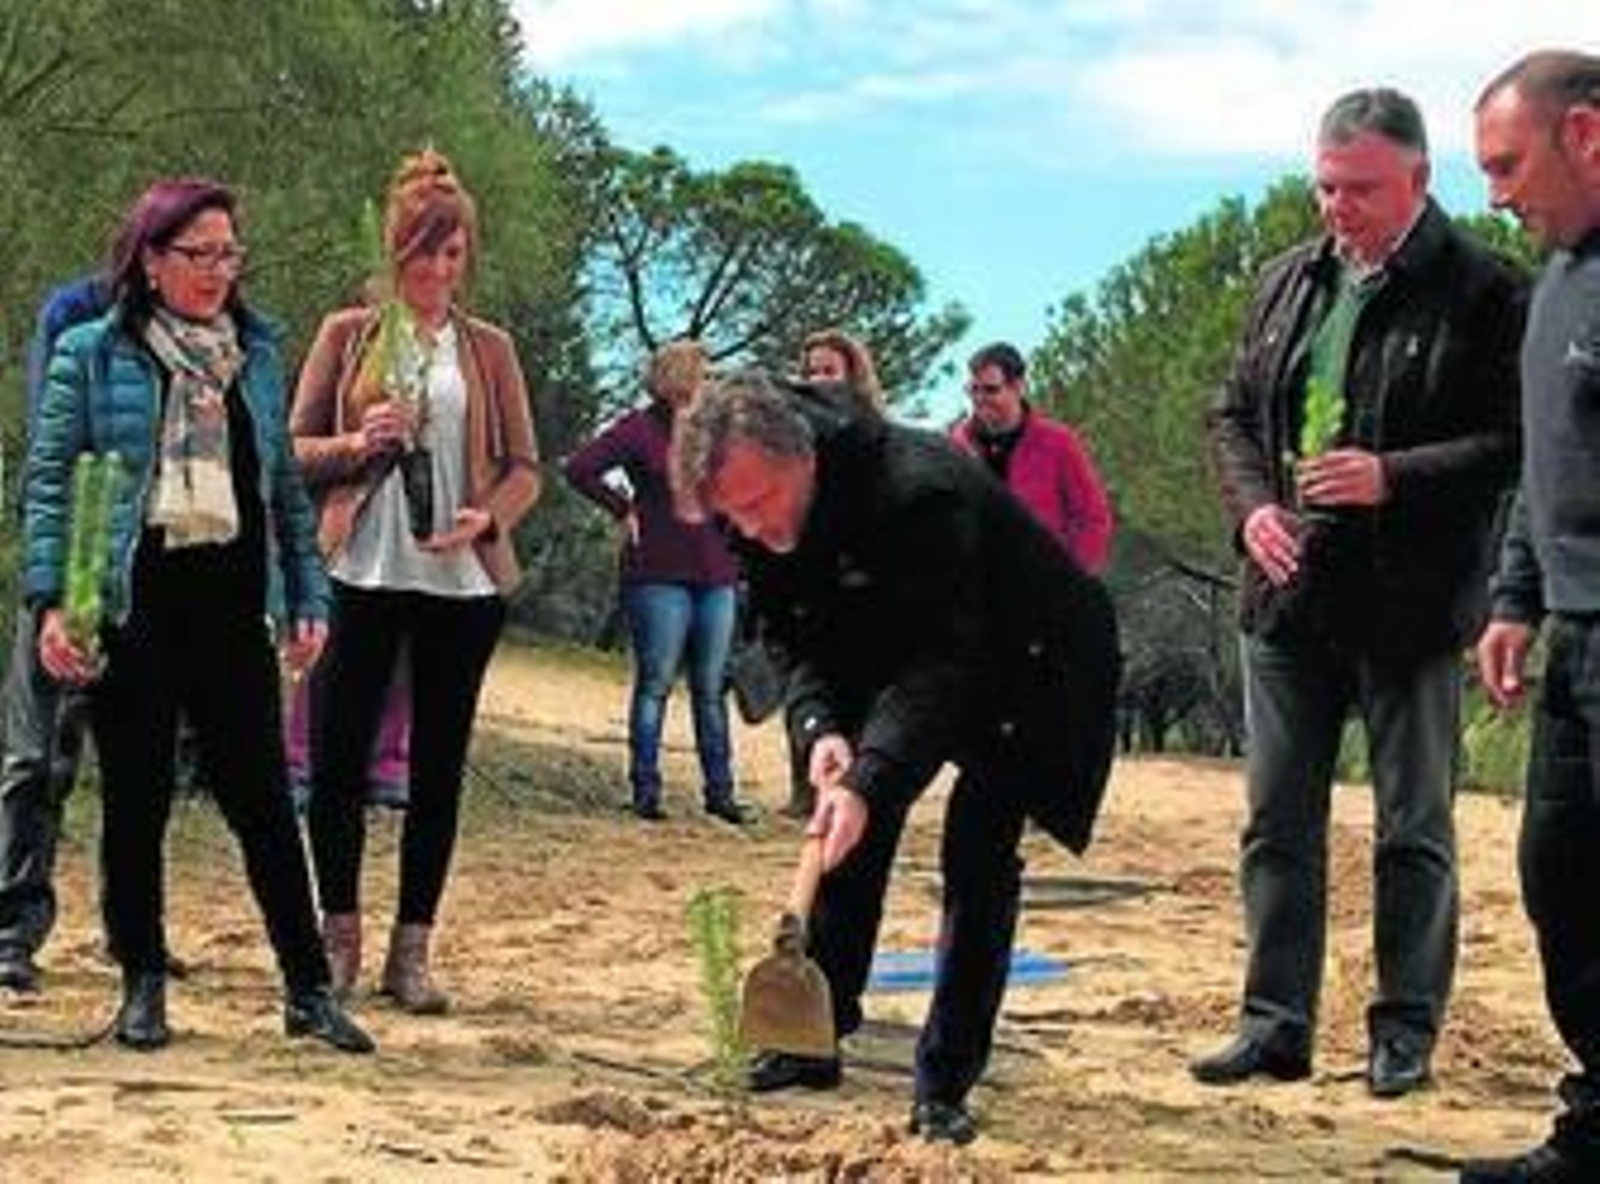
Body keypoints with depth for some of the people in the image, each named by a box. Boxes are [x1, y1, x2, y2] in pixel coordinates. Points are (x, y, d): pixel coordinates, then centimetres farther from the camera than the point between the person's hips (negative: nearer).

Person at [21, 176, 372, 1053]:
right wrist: (49, 603, -10)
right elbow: (48, 481, -1)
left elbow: (287, 486, 14)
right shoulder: (92, 354, 1)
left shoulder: (258, 355, 11)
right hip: (131, 607, -2)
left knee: (262, 798, 2)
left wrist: (306, 596, 8)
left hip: (233, 604, 2)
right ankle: (142, 986, 17)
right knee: (135, 800, 5)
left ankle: (308, 990, 7)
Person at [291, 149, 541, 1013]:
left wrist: (484, 517, -13)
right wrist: (358, 444, -14)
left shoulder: (488, 350, 10)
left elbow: (525, 469, 7)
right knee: (339, 759, -1)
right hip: (363, 574, -1)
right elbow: (294, 448, 6)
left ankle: (411, 951, 10)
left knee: (438, 770, 3)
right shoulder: (347, 336, 7)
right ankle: (338, 937, 13)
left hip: (461, 580, 1)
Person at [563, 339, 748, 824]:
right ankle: (646, 789, 4)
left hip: (715, 576, 5)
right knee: (655, 684, -2)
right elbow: (579, 468, -7)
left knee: (712, 689, 8)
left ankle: (719, 790, 13)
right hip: (659, 574, -5)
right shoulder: (641, 428, -3)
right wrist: (623, 510, -6)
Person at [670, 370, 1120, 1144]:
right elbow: (801, 641, -6)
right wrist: (819, 727, -28)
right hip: (896, 659, 7)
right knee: (848, 827, 1)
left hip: (1026, 662, -7)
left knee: (979, 854, -15)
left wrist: (868, 782, -52)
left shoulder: (916, 492, -39)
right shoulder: (764, 520, -14)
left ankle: (945, 1087, -8)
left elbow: (944, 661, -42)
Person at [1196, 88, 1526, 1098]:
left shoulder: (1482, 292, -9)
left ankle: (1406, 1032, 18)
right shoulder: (1290, 282, 10)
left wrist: (1393, 479, -23)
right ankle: (1277, 1024, 19)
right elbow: (1233, 413, 16)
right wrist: (1253, 505, -2)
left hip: (1410, 606, -5)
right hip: (1290, 597, 6)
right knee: (1279, 823, 10)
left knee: (1415, 831, 7)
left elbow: (1515, 442, -14)